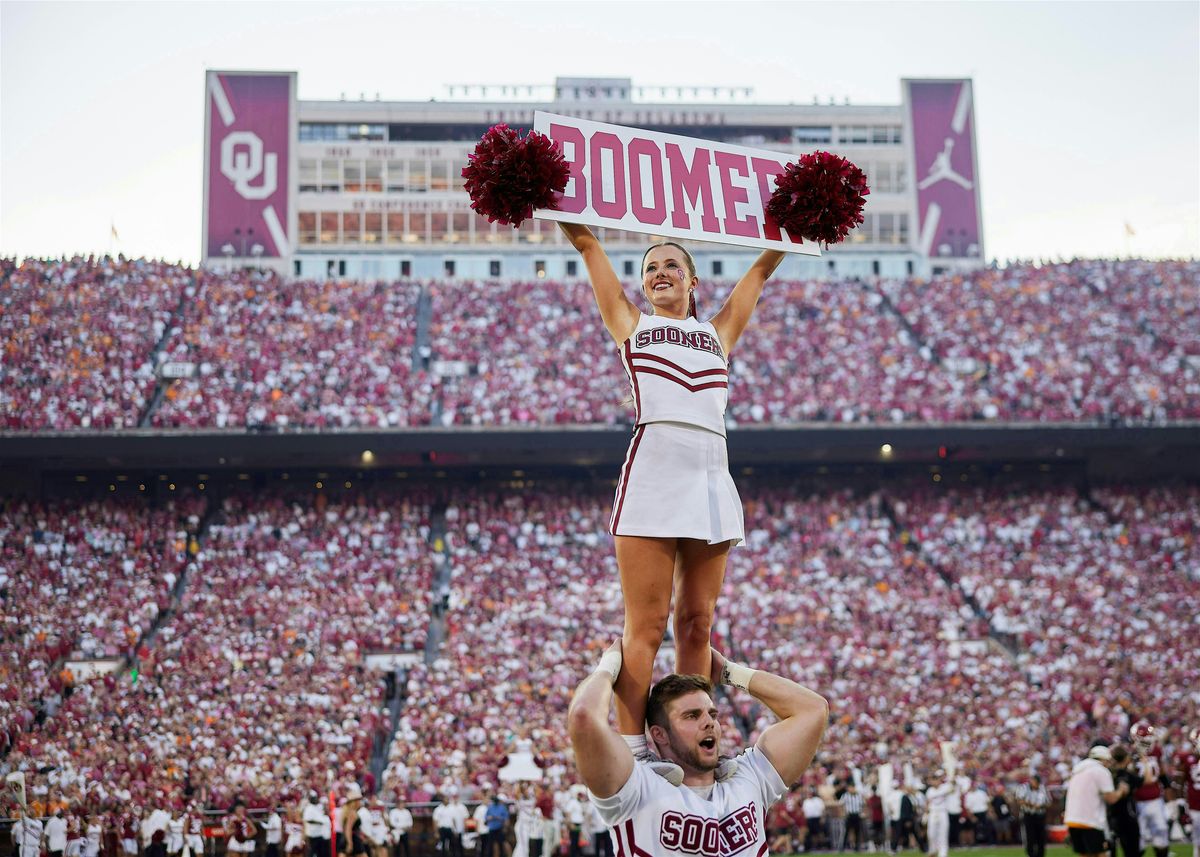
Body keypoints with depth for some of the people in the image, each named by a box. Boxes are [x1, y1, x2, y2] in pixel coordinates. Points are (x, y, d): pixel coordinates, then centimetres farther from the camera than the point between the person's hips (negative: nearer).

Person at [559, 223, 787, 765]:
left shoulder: (718, 332, 24)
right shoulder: (630, 323, 18)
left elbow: (765, 264, 30)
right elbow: (584, 241, 17)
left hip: (712, 480, 3)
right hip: (653, 471, -3)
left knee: (696, 623, 4)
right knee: (646, 625, -7)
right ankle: (631, 751, -7)